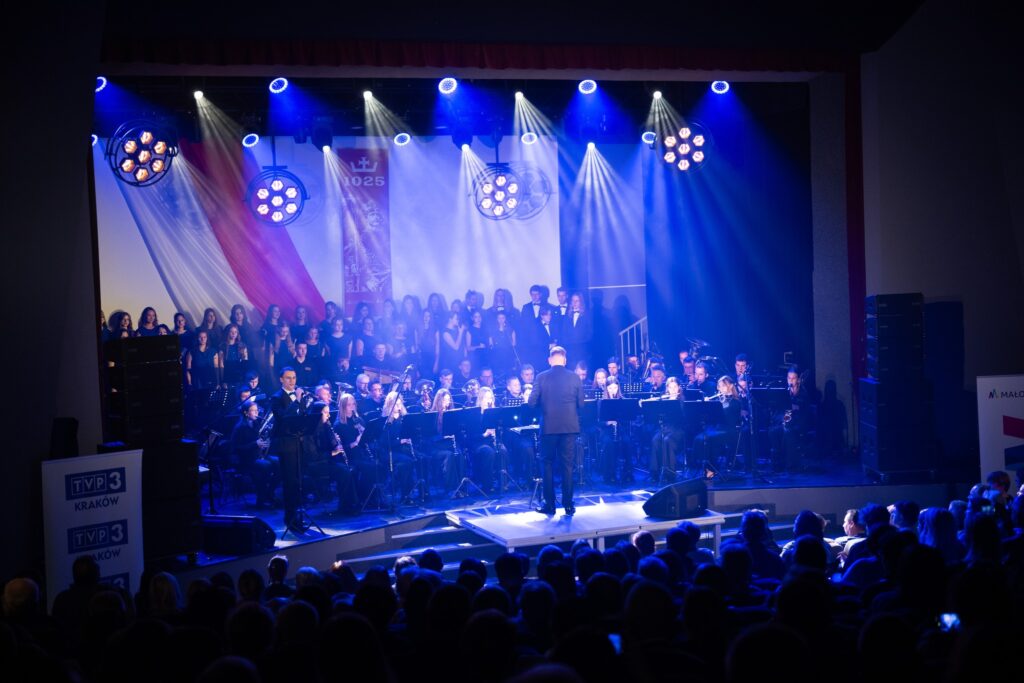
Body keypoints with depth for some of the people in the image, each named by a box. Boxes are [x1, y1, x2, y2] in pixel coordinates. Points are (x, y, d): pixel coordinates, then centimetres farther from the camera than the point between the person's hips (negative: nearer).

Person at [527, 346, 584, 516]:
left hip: (548, 426, -1)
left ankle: (549, 505, 10)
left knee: (548, 465, 9)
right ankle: (568, 505, 7)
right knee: (567, 465, 6)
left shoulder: (542, 377, -4)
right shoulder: (574, 378, -1)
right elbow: (581, 404, 2)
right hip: (570, 426, 1)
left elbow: (532, 403, -5)